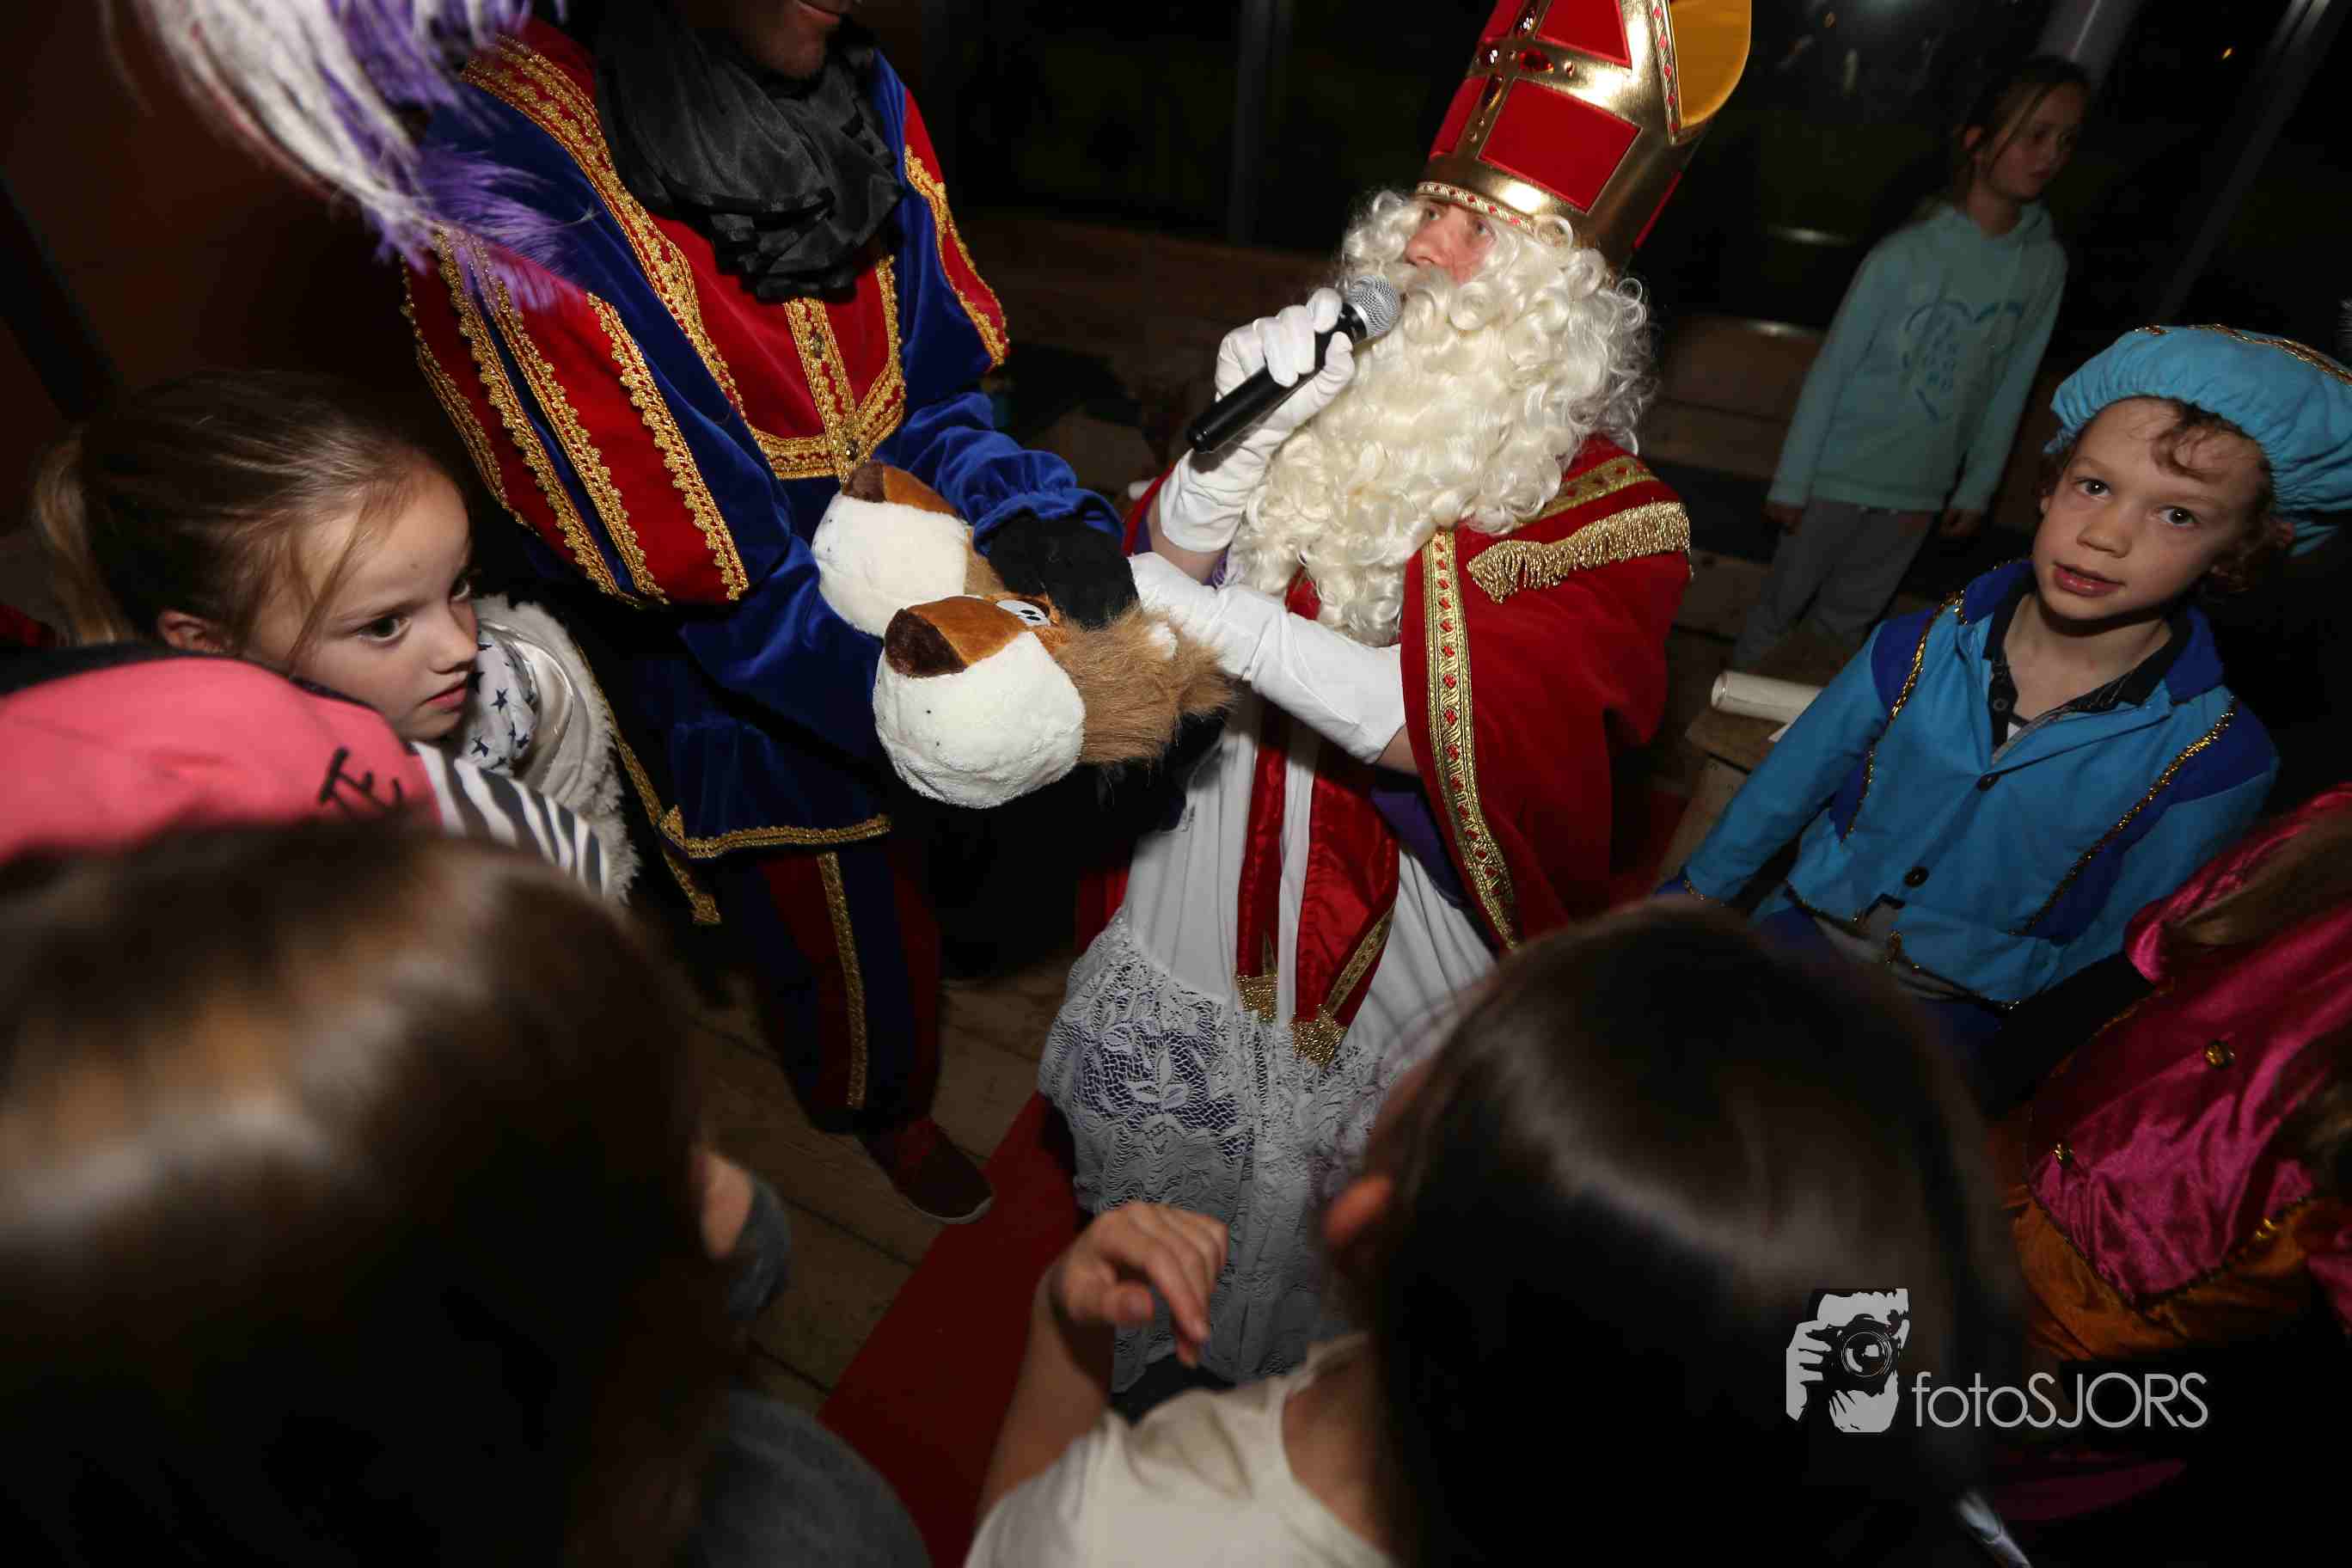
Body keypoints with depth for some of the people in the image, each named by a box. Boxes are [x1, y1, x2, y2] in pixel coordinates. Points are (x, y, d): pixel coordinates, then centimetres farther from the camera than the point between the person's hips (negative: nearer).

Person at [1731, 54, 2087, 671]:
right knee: (1784, 600, 11)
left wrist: (1978, 487, 8)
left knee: (1853, 612, 19)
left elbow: (2010, 389, 6)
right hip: (1841, 476, -4)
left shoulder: (2046, 264, -2)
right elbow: (1831, 370, -12)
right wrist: (1791, 481, -10)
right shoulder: (1906, 255, -17)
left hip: (1923, 488, 4)